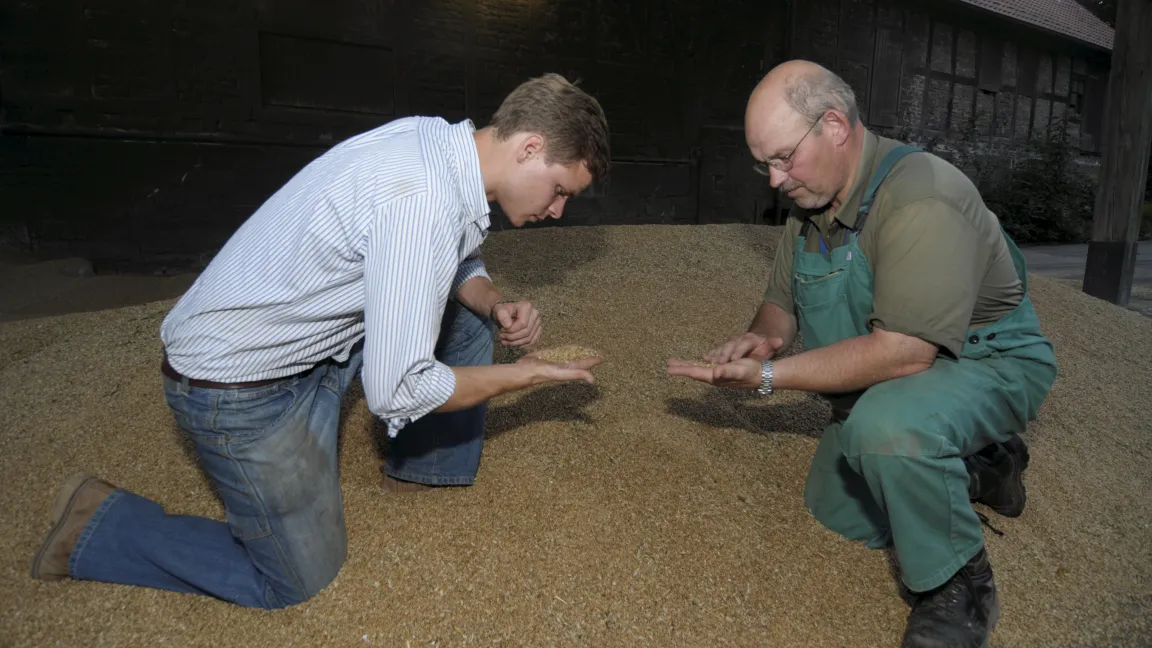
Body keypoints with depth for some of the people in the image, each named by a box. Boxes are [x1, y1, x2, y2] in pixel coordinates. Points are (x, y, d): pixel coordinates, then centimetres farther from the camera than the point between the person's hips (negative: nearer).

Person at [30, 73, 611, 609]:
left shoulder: (442, 142, -4)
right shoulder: (426, 202, -32)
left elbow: (457, 265, 13)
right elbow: (397, 393, -29)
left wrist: (495, 306, -7)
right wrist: (527, 373, -17)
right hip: (240, 383, -8)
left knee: (468, 321, 8)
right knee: (300, 579, 7)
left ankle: (426, 468, 25)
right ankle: (99, 524, 16)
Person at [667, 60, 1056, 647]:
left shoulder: (921, 198, -30)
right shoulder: (810, 205, -3)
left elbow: (902, 352, -36)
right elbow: (781, 303, 7)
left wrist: (768, 375, -33)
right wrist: (763, 335, -18)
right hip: (881, 381, 9)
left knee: (886, 422, -40)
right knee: (835, 512, 15)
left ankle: (958, 586, -12)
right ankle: (976, 467, 30)